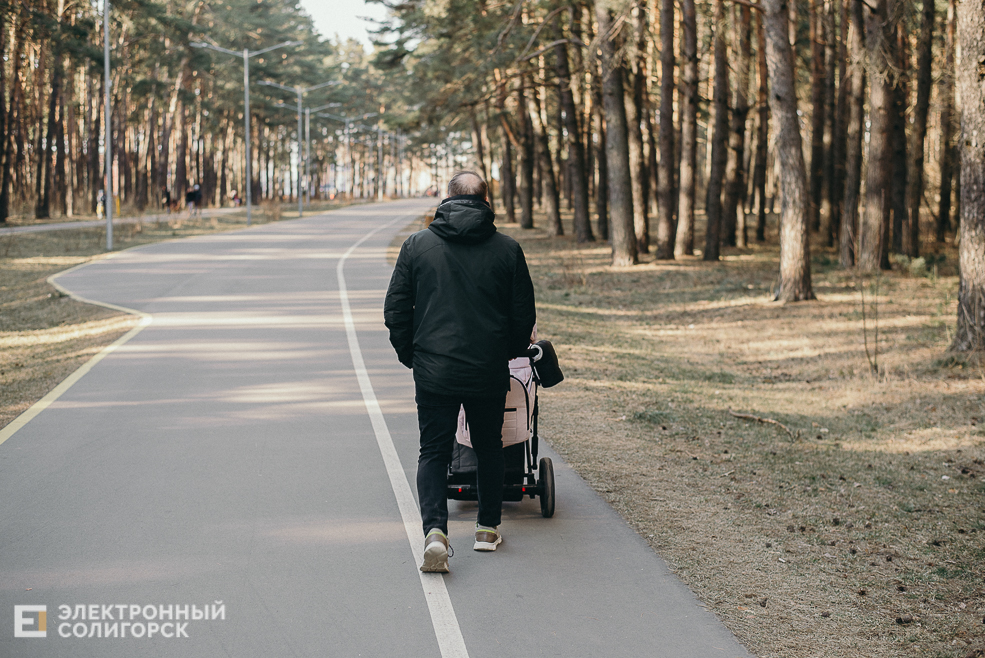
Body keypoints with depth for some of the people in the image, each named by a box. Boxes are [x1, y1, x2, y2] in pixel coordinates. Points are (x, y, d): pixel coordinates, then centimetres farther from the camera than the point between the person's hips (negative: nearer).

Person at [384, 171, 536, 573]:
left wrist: (410, 354, 15)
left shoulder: (417, 245, 0)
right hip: (490, 373, 1)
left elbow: (395, 311, 2)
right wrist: (511, 352, 23)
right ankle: (488, 528, 25)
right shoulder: (507, 249, 0)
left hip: (434, 371, -1)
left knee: (434, 451, 5)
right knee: (488, 447, 19)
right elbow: (524, 315, 5)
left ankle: (435, 529, -15)